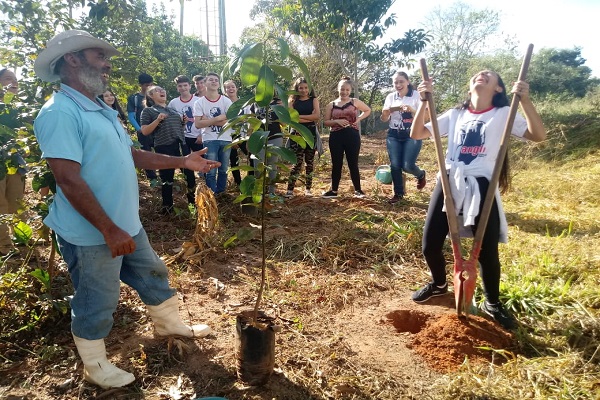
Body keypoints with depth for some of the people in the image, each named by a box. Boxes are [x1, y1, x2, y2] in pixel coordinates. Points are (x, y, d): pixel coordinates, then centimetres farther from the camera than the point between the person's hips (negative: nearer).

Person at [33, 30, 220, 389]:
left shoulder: (102, 110, 12)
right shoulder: (60, 113, -20)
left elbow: (131, 154, 16)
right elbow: (70, 181, -26)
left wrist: (182, 162, 9)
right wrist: (109, 230, -25)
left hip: (127, 224, 9)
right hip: (92, 234, -9)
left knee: (154, 275, 22)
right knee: (97, 303, 10)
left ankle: (170, 324, 46)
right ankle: (95, 365, 33)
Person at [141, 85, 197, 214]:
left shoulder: (173, 109, 19)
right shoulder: (148, 111, 2)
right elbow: (144, 131, -6)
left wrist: (184, 122, 6)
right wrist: (158, 120, -17)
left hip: (181, 145, 5)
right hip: (164, 148, -5)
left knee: (189, 171, 8)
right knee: (166, 178, 3)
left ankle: (193, 198, 28)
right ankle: (167, 206, 17)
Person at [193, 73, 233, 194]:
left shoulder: (226, 101, 1)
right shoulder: (199, 103, -2)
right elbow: (198, 124, -11)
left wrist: (209, 121, -11)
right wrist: (218, 118, -16)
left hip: (226, 140, 2)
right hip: (209, 140, -2)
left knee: (223, 169, 13)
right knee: (211, 171, -3)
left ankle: (221, 193, 29)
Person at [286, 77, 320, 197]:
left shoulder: (313, 100, 8)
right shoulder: (293, 101, 7)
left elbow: (317, 116, -8)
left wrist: (299, 116, -11)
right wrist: (310, 119, -13)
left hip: (311, 134, 2)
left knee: (310, 162, 7)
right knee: (298, 162, -10)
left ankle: (308, 188, 15)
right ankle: (290, 189, -8)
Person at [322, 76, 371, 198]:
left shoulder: (355, 102, 4)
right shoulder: (331, 105, 7)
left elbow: (368, 110, 17)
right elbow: (326, 122, 6)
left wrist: (359, 119, 0)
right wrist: (337, 121, -12)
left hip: (352, 136, -1)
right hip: (336, 137, 1)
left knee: (353, 164, 2)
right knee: (336, 164, 6)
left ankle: (358, 190, 13)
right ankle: (334, 190, 15)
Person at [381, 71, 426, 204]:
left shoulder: (416, 95, -4)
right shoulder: (390, 97, 6)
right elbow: (384, 120, 9)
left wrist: (412, 110, -25)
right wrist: (385, 113, -15)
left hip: (412, 135, -4)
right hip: (394, 135, 4)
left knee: (408, 166, -10)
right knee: (394, 165, -1)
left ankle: (421, 175, 26)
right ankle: (398, 193, 15)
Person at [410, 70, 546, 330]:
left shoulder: (504, 114, 6)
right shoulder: (455, 115, 13)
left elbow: (538, 135, -6)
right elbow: (416, 134, 6)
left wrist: (525, 99, -16)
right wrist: (424, 101, -6)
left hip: (482, 186, -2)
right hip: (449, 183, 3)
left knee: (487, 250, 1)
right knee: (430, 244, 3)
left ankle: (492, 303, 27)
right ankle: (439, 284, 34)